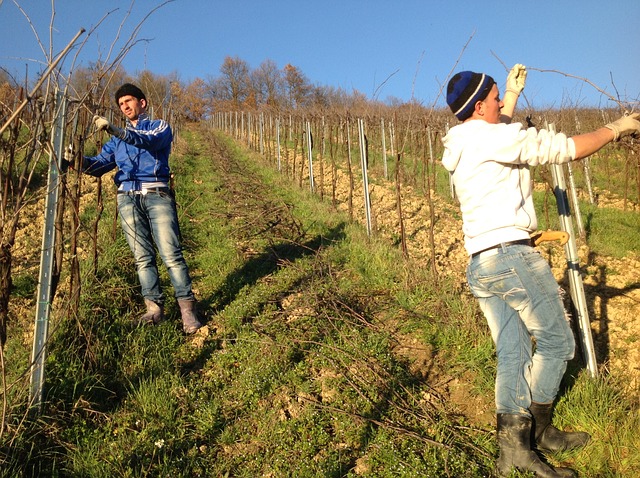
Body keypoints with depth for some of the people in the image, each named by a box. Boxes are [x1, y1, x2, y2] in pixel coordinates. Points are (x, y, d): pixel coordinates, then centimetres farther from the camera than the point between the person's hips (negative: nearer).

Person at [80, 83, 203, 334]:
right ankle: (154, 307, 6)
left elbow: (150, 141, -13)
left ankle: (187, 308, -9)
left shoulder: (160, 126, 11)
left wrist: (116, 130, -28)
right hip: (128, 198, 4)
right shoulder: (118, 137, 25)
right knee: (142, 257, 1)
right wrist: (82, 161, -10)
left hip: (157, 194, -4)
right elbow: (102, 163, 12)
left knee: (171, 253, -11)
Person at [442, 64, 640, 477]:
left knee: (513, 355, 9)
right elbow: (566, 148, -7)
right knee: (556, 342, 7)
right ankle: (537, 432, 16)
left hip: (479, 265, 9)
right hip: (511, 255, -9)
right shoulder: (495, 136, -10)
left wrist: (513, 94, 41)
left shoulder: (463, 145, 17)